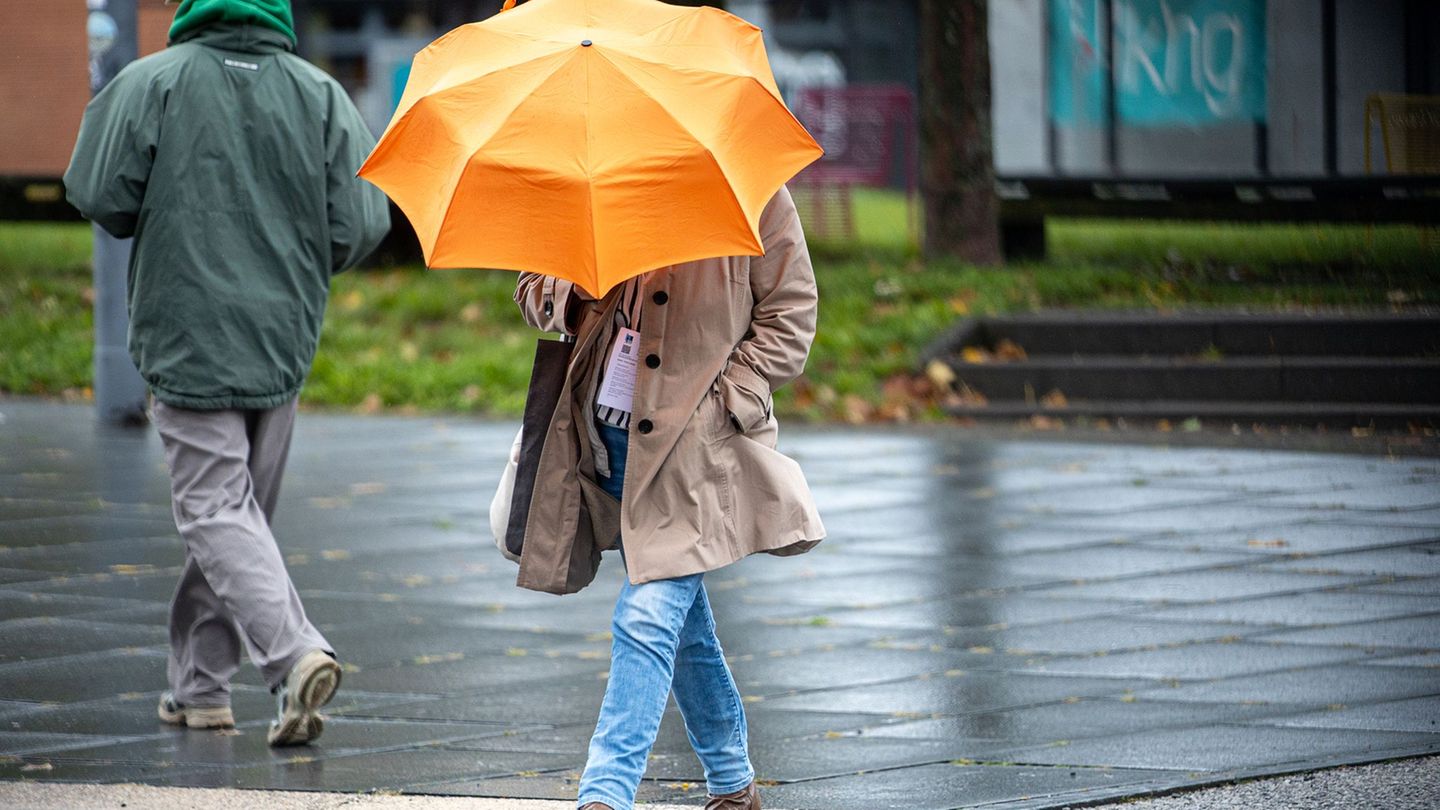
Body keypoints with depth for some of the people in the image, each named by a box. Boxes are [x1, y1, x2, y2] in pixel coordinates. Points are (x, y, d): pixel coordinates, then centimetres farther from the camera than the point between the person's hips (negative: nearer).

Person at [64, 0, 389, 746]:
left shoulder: (152, 83, -8)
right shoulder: (320, 96, 0)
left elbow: (99, 194, -8)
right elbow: (362, 224, -4)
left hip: (187, 336, -4)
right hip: (283, 341, 4)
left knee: (215, 510, -4)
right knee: (242, 508, 16)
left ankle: (295, 655, -24)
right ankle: (200, 684, 22)